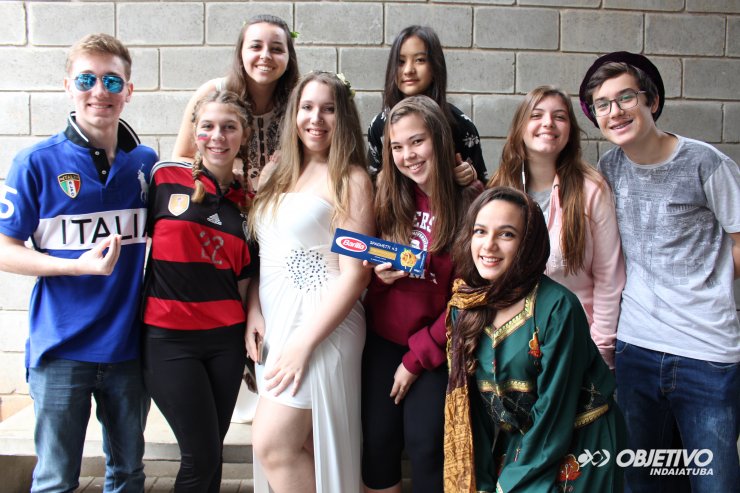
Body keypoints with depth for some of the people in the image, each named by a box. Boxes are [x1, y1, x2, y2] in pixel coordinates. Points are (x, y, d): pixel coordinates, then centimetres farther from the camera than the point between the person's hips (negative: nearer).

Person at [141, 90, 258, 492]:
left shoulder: (246, 201, 8)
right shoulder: (164, 177, -3)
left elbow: (243, 278, 11)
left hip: (226, 338, 4)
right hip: (168, 338, -3)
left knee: (211, 453, 13)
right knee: (202, 456, -1)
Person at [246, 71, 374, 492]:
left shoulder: (351, 180, -7)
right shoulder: (279, 175, 14)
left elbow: (355, 273, -13)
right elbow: (266, 254, 15)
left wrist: (304, 342, -16)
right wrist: (253, 311, 0)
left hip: (320, 323, -6)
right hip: (274, 323, 6)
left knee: (273, 446, -7)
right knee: (301, 450, 11)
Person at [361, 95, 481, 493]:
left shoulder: (470, 203, -14)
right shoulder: (389, 195, -1)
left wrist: (417, 357, -9)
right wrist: (378, 273, -12)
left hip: (435, 349, -3)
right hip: (382, 340, 4)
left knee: (426, 446, 4)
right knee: (377, 445, 8)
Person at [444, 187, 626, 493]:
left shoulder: (557, 307, -20)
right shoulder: (464, 305, -5)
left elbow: (554, 411, -16)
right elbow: (468, 401, 0)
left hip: (576, 448, -4)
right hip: (512, 443, 4)